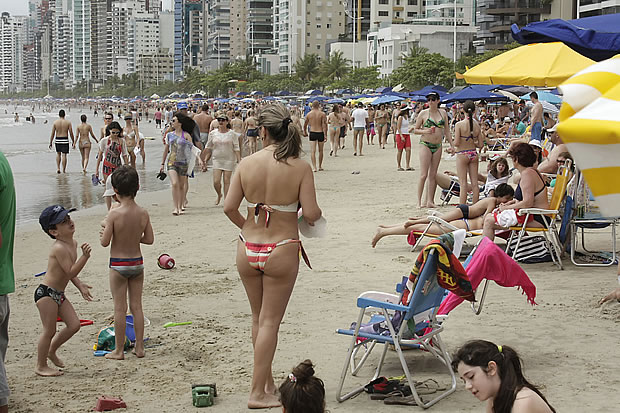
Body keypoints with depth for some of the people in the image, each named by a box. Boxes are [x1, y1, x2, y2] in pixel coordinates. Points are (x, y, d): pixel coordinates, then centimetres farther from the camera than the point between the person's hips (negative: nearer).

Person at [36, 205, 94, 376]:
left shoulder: (73, 243, 7)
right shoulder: (59, 248, -23)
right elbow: (71, 272, -25)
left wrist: (80, 285, 15)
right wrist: (85, 256, -32)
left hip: (59, 294, 9)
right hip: (46, 293, -9)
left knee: (74, 325, 7)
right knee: (49, 330, -3)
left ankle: (51, 351, 29)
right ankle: (41, 366, 12)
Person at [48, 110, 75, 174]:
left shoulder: (55, 122, -1)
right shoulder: (68, 122, -4)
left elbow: (52, 134, -1)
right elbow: (71, 133, -4)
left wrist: (50, 143, 4)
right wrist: (73, 142, 5)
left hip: (58, 140, 2)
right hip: (65, 140, -2)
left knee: (58, 154, 20)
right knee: (64, 155, 1)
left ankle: (58, 168, 11)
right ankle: (64, 170, 2)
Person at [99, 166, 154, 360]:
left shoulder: (114, 213, -18)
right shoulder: (143, 213, -5)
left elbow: (104, 242, -15)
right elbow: (150, 239, 3)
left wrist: (105, 227, 3)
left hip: (118, 264, -4)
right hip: (137, 263, 4)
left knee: (120, 308, 4)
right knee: (137, 306, 12)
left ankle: (119, 350, 11)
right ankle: (139, 347, 17)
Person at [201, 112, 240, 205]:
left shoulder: (232, 134, -1)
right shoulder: (213, 133, 5)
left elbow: (236, 148, -1)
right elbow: (208, 148, 13)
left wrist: (239, 160, -8)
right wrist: (205, 160, 9)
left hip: (229, 160, -2)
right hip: (217, 159, 2)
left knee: (226, 181, -2)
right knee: (216, 181, -6)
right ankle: (219, 195, 22)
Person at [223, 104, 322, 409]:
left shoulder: (247, 163, -5)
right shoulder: (300, 167, -11)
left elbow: (229, 207, -4)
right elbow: (311, 214, -15)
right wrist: (314, 216, 9)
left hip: (248, 249, 3)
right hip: (281, 250, -3)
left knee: (258, 318, 19)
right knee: (270, 321, 5)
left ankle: (267, 383, 30)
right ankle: (258, 393, 7)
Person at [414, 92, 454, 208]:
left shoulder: (443, 113, 9)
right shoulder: (423, 113, -2)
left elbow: (446, 130, 14)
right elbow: (415, 130, 2)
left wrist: (452, 145, 8)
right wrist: (425, 131, -17)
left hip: (438, 146, 4)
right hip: (425, 145, -4)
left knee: (433, 175, 4)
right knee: (424, 175, -9)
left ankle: (429, 201, 7)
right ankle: (419, 201, -4)